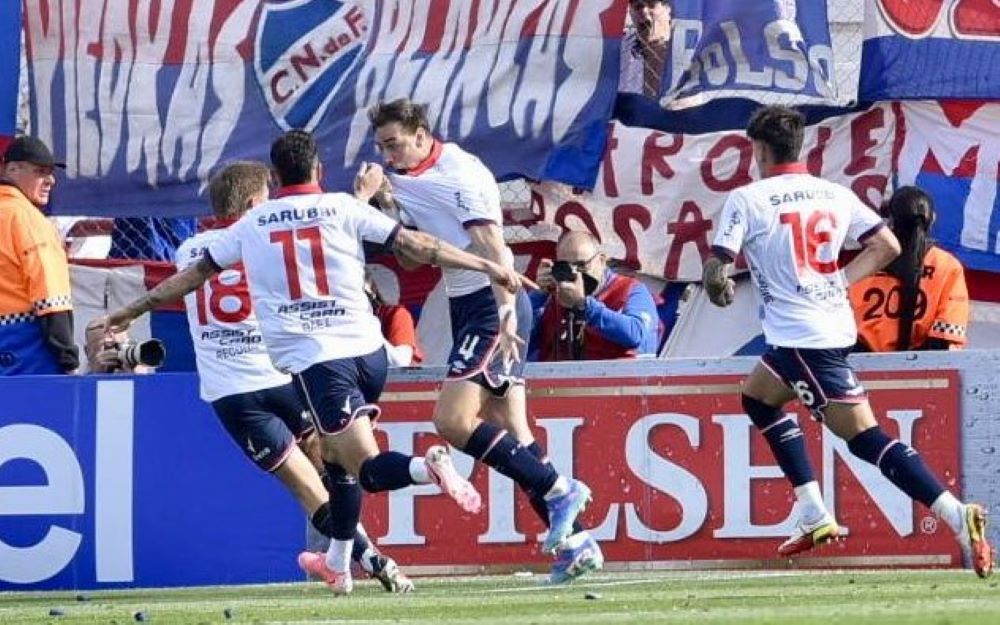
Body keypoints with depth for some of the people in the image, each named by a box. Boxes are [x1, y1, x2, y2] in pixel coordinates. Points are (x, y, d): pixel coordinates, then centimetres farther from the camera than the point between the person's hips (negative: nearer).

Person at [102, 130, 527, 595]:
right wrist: (488, 267, 8)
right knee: (336, 457, 23)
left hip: (313, 359, -3)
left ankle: (426, 467, -39)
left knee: (369, 469, -7)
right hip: (368, 348, 3)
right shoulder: (343, 209, 7)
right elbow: (416, 245, 3)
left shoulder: (252, 225, 9)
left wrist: (132, 311, 29)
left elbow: (194, 274, 17)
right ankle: (338, 565, 26)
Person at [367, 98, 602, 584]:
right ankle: (573, 540, 7)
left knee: (452, 420, -17)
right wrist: (387, 209, 1)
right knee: (510, 430, 5)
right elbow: (412, 259, 18)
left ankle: (558, 490, -10)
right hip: (465, 308, 9)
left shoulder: (459, 174, -14)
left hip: (492, 306, -9)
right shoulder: (407, 181, 12)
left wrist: (506, 312, -31)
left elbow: (493, 246, -22)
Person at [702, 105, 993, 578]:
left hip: (800, 338, -7)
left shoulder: (747, 199, -6)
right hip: (835, 323, 7)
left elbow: (716, 268, -9)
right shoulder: (834, 194, 10)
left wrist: (719, 289, 15)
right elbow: (887, 245, 7)